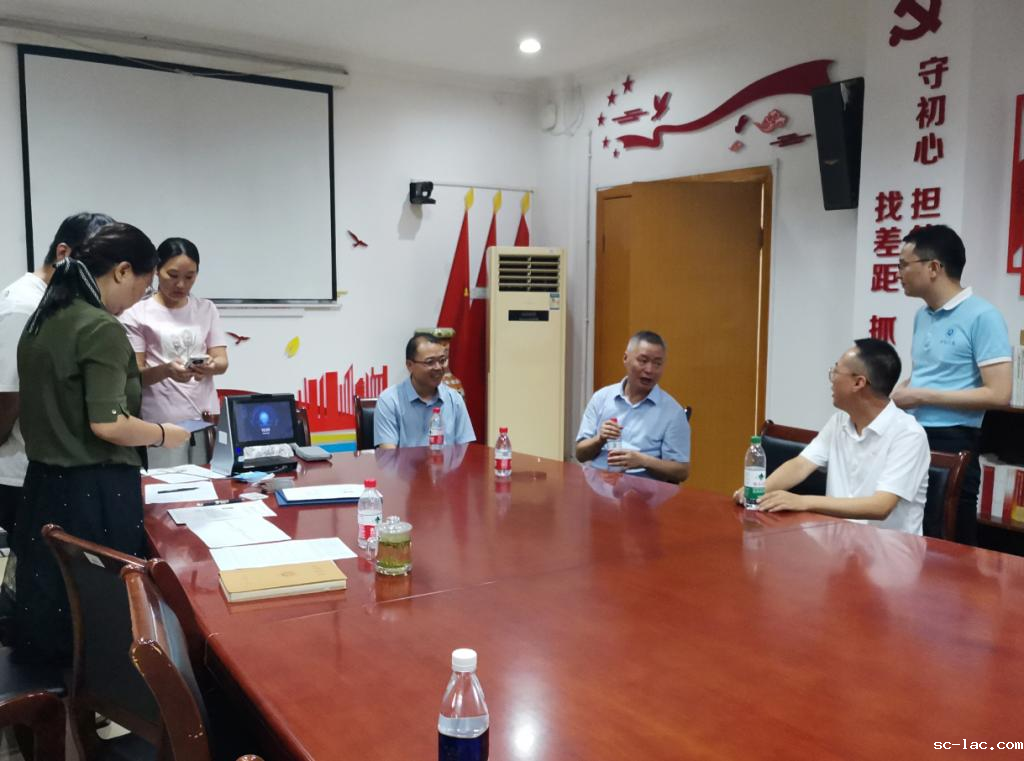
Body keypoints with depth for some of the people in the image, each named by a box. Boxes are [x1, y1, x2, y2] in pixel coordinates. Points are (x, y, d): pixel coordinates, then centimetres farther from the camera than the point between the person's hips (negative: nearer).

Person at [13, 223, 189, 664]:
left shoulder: (42, 320, 10)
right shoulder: (102, 328, -17)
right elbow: (107, 424, -22)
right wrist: (164, 435, -7)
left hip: (46, 485, 9)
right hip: (96, 492, -8)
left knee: (52, 600, 16)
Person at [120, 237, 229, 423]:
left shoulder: (207, 309, 9)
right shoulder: (136, 314, -2)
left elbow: (222, 362, 4)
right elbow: (134, 375, -4)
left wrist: (210, 366, -19)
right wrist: (166, 370, -23)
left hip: (204, 417, 3)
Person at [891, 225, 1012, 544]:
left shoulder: (982, 316, -13)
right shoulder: (922, 315, 11)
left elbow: (999, 395, -18)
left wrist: (922, 397, -17)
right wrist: (894, 393, 5)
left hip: (950, 443, -8)